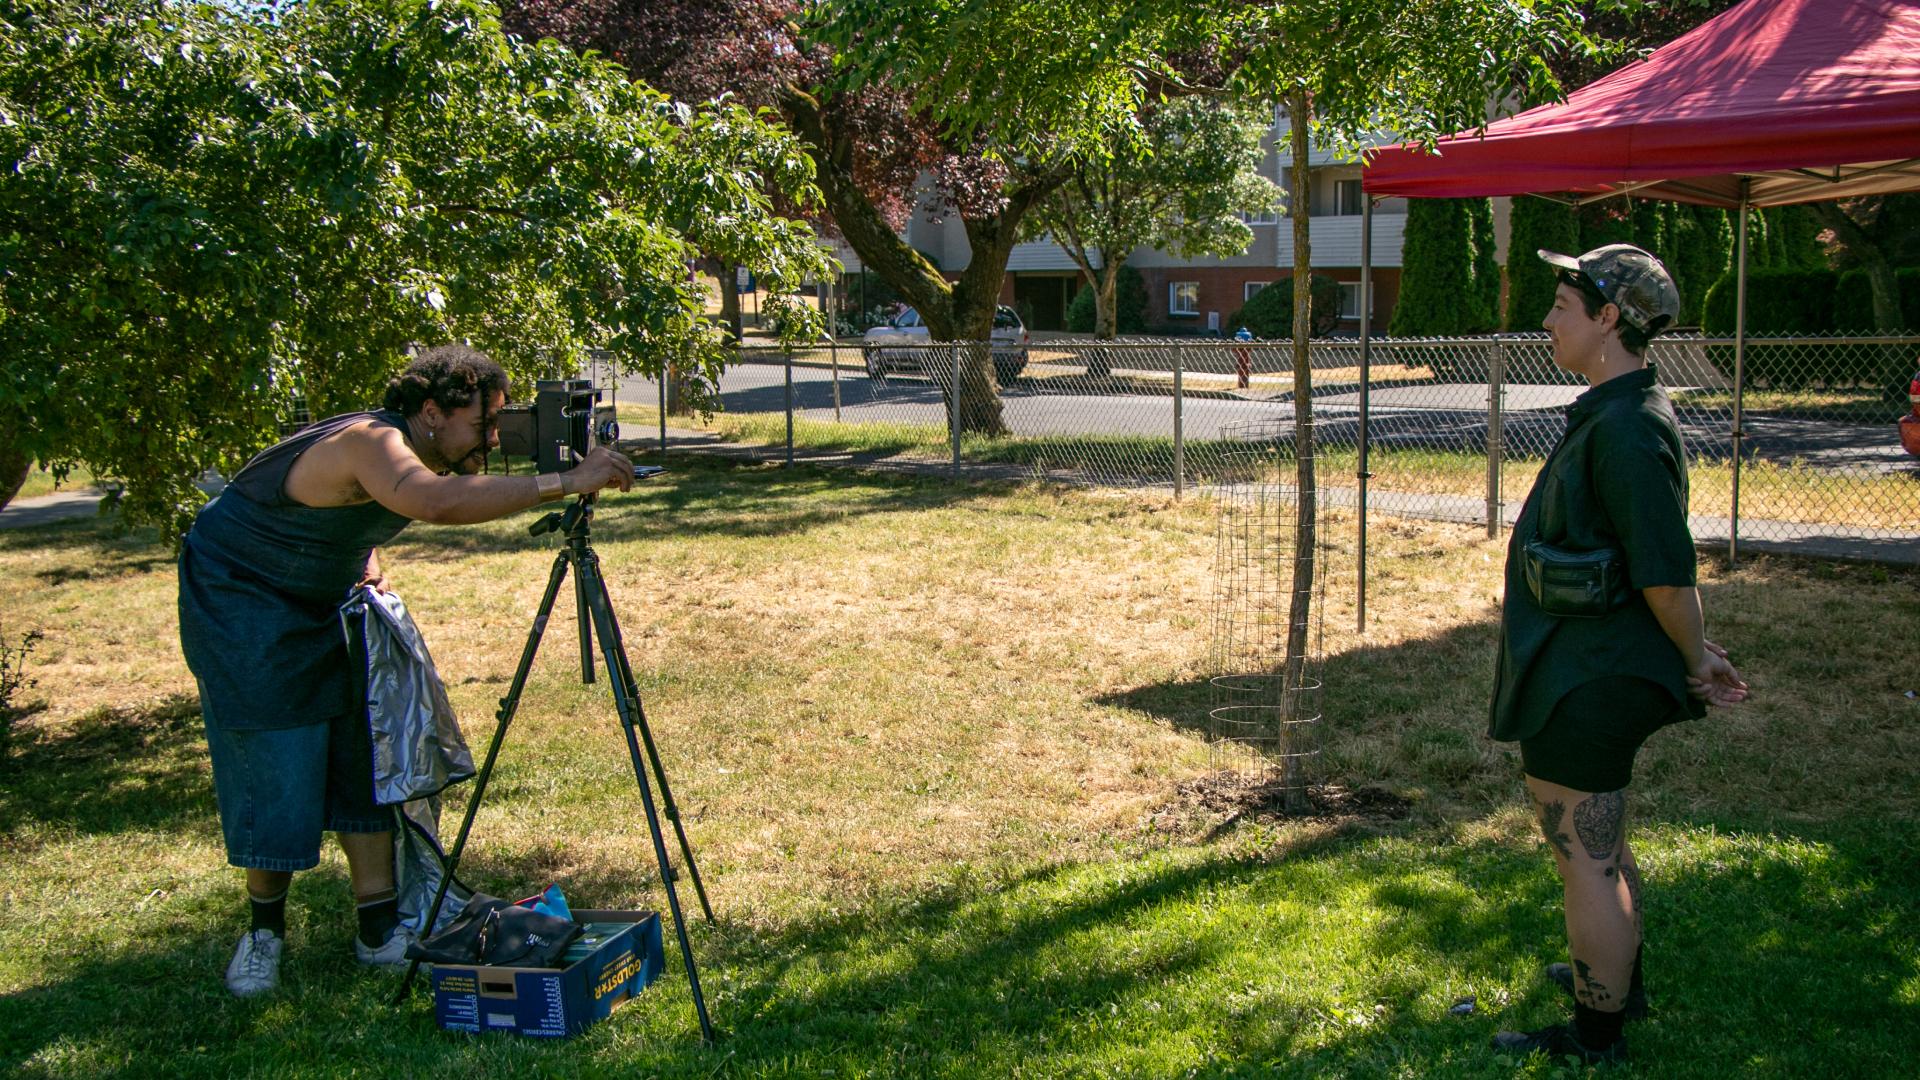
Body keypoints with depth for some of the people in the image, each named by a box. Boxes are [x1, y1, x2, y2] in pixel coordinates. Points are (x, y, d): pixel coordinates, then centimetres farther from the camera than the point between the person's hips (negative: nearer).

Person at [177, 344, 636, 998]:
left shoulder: (406, 450, -4)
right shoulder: (372, 442, -32)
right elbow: (435, 501, -55)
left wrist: (369, 566, -3)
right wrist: (563, 483, -55)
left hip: (325, 605, 9)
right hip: (241, 603, -9)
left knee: (366, 754, 2)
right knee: (273, 769, -7)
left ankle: (380, 930, 6)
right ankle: (264, 930, 12)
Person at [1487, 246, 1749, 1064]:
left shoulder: (1628, 429, -23)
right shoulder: (1613, 415, 11)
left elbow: (1667, 574, -25)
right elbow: (1659, 572, 15)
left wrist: (1696, 664, -12)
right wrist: (1695, 657, 14)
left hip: (1589, 685, -11)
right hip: (1592, 675, 11)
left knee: (1586, 859, 1)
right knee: (1600, 844, 26)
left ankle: (1594, 1039, 14)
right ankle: (1617, 980, 44)